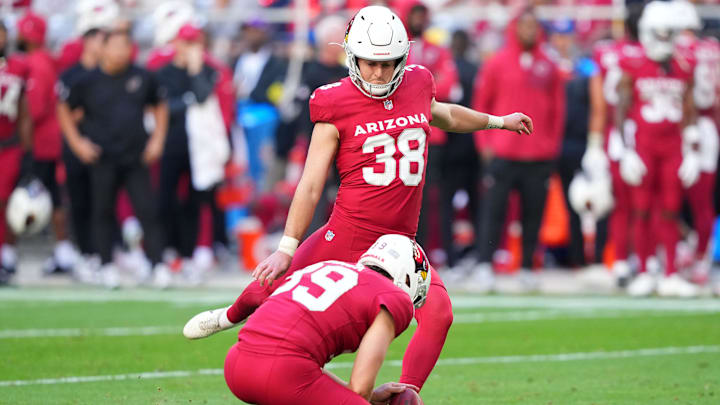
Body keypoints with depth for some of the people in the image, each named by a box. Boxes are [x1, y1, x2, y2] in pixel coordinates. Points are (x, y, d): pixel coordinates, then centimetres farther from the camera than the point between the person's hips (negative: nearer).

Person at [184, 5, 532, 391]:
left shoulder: (417, 85, 4)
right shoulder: (337, 106, -9)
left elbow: (445, 115, 30)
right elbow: (311, 185, -7)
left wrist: (497, 121, 44)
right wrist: (287, 247, -11)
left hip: (399, 241, 3)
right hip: (347, 234, -3)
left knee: (438, 315, -18)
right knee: (273, 286, 10)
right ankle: (232, 315, 47)